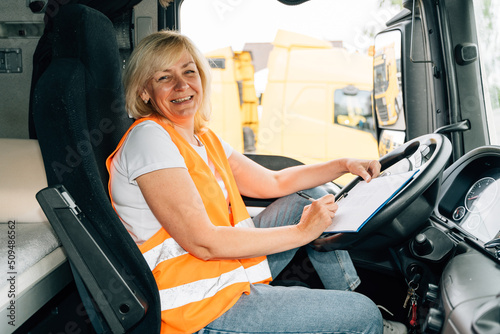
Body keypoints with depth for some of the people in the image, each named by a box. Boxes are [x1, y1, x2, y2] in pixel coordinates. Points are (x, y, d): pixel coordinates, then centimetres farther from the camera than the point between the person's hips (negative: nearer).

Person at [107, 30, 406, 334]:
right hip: (197, 309, -9)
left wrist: (343, 165, 6)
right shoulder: (149, 137, -18)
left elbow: (275, 182, 15)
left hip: (231, 275, 9)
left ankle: (350, 297, 21)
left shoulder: (204, 138, 9)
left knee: (311, 197, 12)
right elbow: (203, 243, -23)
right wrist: (301, 232, -18)